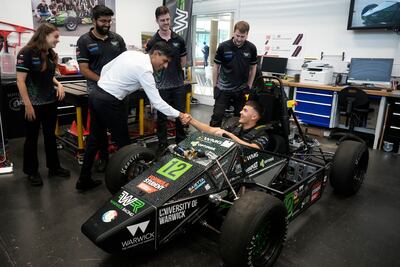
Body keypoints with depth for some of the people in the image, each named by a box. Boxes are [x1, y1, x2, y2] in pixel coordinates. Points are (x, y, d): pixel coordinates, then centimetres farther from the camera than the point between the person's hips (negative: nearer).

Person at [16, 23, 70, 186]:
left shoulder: (50, 54, 7)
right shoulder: (26, 53, -14)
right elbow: (20, 81, -16)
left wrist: (58, 84, -2)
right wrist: (28, 105, -19)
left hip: (50, 102, 7)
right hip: (34, 104, -6)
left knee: (50, 135, 14)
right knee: (32, 138, 7)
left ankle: (54, 167, 27)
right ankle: (32, 171, 21)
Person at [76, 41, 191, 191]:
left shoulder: (130, 53, 10)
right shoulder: (145, 70, -15)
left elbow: (105, 69, 17)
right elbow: (157, 102, -17)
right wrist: (179, 115, -12)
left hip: (96, 96, 9)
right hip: (110, 103, -9)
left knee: (94, 138, 16)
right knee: (123, 142, 6)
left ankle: (84, 180, 27)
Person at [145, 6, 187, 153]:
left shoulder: (179, 40, 4)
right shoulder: (152, 42, -4)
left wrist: (172, 71, 6)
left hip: (178, 84, 3)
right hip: (161, 86, -2)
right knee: (162, 117, 7)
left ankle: (181, 143, 26)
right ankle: (163, 145, 21)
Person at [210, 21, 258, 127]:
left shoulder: (251, 48, -5)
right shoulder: (223, 47, -10)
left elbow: (253, 67, 7)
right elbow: (216, 67, -1)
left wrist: (249, 86, 5)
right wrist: (215, 86, -1)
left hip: (241, 89, 2)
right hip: (223, 88, -2)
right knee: (217, 115, -2)